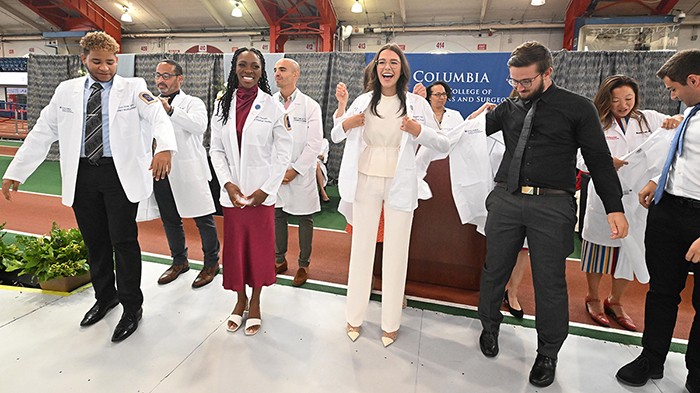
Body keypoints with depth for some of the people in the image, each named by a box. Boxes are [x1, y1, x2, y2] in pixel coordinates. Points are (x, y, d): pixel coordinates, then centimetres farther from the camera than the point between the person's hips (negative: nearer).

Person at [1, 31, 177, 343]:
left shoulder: (133, 88, -1)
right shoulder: (66, 91, 11)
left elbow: (160, 117, -18)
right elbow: (42, 133, 12)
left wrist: (165, 148, -39)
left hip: (121, 174, -4)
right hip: (82, 175, 4)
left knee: (123, 241, -2)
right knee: (94, 242, 13)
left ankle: (132, 308, 12)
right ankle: (105, 297, 33)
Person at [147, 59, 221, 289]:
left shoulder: (192, 103, -1)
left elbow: (200, 125, -22)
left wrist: (170, 110, -30)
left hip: (188, 171, -6)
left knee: (203, 218, -1)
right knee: (169, 220, 15)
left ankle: (211, 263, 16)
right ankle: (179, 261, 32)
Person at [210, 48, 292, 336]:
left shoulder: (273, 107, -4)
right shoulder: (223, 106, 6)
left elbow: (283, 153, -5)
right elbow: (216, 150, 6)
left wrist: (266, 188, -11)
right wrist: (227, 183, -8)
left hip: (261, 192, -3)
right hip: (232, 191, 3)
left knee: (259, 246, 7)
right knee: (234, 246, 12)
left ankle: (255, 303, 27)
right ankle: (240, 299, 33)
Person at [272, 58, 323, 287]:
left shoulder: (310, 106, -3)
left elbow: (314, 144, -7)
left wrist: (295, 170, -12)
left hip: (301, 174, -2)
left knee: (304, 219, 6)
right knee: (277, 216, 11)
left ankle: (303, 265, 21)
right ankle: (280, 260, 29)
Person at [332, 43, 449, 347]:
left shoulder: (416, 103, -1)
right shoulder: (363, 102, 5)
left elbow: (443, 144, -1)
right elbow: (335, 136, 13)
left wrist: (418, 130, -18)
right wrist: (345, 121, -8)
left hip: (400, 184, -1)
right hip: (365, 182, 2)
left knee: (396, 253, 7)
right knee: (361, 248, 9)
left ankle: (391, 322, 25)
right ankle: (354, 316, 27)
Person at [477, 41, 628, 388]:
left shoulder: (578, 108, 2)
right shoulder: (509, 108, 12)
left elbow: (599, 159, 1)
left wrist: (615, 207, -4)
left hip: (552, 206, -3)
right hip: (506, 200, 3)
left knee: (550, 281, 5)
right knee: (494, 270, 11)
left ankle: (548, 353, 27)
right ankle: (489, 327, 36)